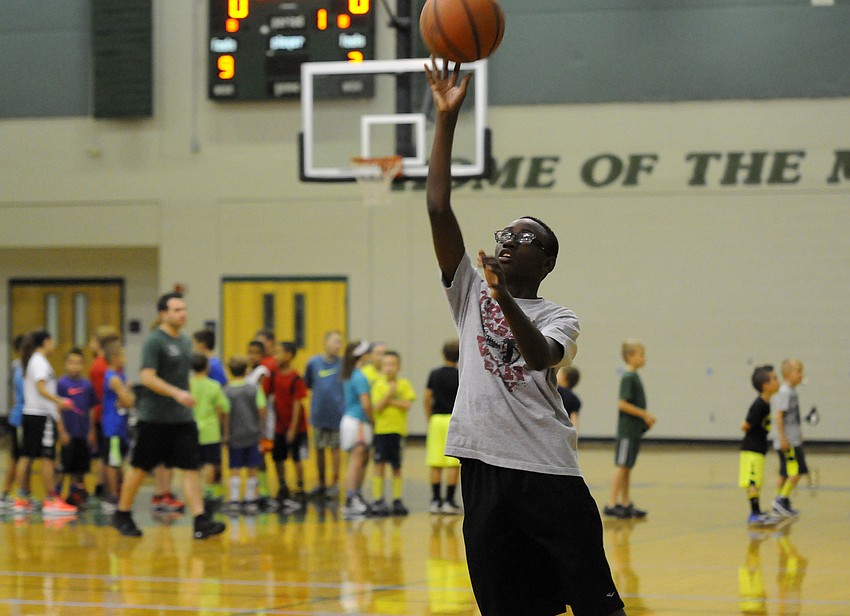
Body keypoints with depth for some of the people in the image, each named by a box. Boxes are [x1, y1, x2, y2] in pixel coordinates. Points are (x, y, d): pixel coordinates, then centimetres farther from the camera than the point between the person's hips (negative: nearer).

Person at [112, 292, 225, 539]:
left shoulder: (185, 342, 13)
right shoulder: (154, 341, -11)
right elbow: (147, 377, -19)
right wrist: (177, 393, -27)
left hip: (182, 418, 6)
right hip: (154, 417, -6)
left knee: (191, 467, -5)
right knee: (140, 468, 5)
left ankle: (200, 522, -10)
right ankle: (123, 515, 22)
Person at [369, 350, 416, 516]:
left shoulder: (404, 384, 1)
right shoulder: (378, 385, 0)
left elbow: (407, 404, -11)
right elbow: (376, 407, -10)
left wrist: (389, 401, -12)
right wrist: (389, 393, -17)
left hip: (398, 430, 1)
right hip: (381, 430, -1)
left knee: (397, 467, 8)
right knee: (379, 465, -3)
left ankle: (397, 501, 16)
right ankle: (377, 501, 0)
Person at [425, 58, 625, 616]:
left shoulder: (559, 319, 5)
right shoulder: (470, 292, 12)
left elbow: (539, 357, -19)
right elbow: (439, 208, 2)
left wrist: (506, 298, -33)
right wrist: (446, 117, -3)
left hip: (549, 472, -3)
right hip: (485, 468, 3)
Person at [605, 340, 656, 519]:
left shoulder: (634, 376, 14)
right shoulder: (628, 377, -14)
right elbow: (622, 404, -20)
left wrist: (646, 416, 8)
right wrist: (644, 414, -17)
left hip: (634, 430, 9)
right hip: (627, 431, -9)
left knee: (627, 468, 12)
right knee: (621, 466, -9)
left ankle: (625, 504, 17)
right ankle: (611, 504, -8)